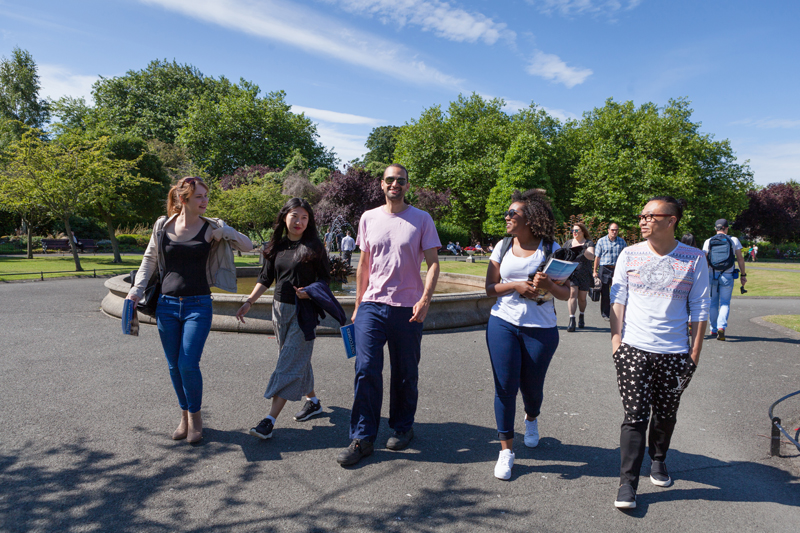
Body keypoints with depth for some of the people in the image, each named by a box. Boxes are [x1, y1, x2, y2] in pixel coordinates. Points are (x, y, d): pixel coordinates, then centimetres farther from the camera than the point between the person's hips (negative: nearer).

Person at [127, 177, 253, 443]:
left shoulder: (211, 228, -3)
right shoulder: (162, 226, 4)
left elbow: (248, 246, -3)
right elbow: (149, 259, 14)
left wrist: (223, 230, -13)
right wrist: (137, 290, 6)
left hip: (198, 305, -3)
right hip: (166, 304, 3)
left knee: (188, 363, -10)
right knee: (174, 366, 9)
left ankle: (195, 416, 13)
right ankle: (184, 414, 27)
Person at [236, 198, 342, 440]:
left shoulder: (314, 247, -5)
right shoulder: (276, 246, 7)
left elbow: (325, 278, -2)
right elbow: (265, 279, 10)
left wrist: (309, 290, -20)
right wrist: (249, 302, 0)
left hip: (304, 311, -6)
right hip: (280, 308, 6)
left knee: (289, 363, -8)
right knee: (298, 359, 15)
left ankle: (270, 420, -9)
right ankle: (313, 401, 34)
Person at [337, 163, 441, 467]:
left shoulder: (421, 219, 2)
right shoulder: (369, 218, 10)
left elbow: (433, 263, -1)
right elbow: (364, 264, 15)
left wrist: (425, 299, -15)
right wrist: (358, 304, 13)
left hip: (408, 309, -1)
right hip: (371, 305, 2)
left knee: (405, 374, 9)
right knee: (366, 370, -5)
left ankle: (402, 427, 29)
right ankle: (362, 438, 6)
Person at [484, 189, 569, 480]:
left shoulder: (550, 248, 0)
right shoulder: (503, 247, 6)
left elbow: (566, 293, 0)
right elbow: (490, 287, 5)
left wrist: (548, 285, -21)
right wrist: (516, 285, -12)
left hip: (541, 329, -1)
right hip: (503, 324, 1)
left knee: (531, 387, 10)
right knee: (505, 387, -3)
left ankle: (531, 418, 47)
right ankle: (506, 449, 12)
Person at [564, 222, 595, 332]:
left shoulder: (588, 243, 4)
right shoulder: (568, 243, 13)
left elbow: (591, 257, -11)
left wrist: (583, 250, -28)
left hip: (584, 274, 0)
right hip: (571, 272, 1)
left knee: (582, 297, 7)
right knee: (572, 294, -16)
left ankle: (581, 317, 32)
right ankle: (572, 320, -20)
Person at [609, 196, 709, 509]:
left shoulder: (694, 259, 0)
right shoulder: (629, 255, 2)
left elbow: (699, 309, 3)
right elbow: (617, 300, 5)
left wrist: (695, 351, 1)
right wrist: (616, 340, -1)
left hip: (675, 353, 1)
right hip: (633, 350, 0)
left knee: (666, 415, 14)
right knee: (635, 418, -3)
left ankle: (658, 460, 40)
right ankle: (627, 483, 5)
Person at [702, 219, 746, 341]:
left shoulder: (708, 242, 2)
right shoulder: (734, 240, 1)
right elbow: (740, 259, 2)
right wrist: (743, 275, 9)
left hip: (712, 275, 1)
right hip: (727, 276, -1)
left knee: (713, 303, 11)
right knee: (725, 303, 3)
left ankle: (714, 329, 17)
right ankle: (721, 327, -17)